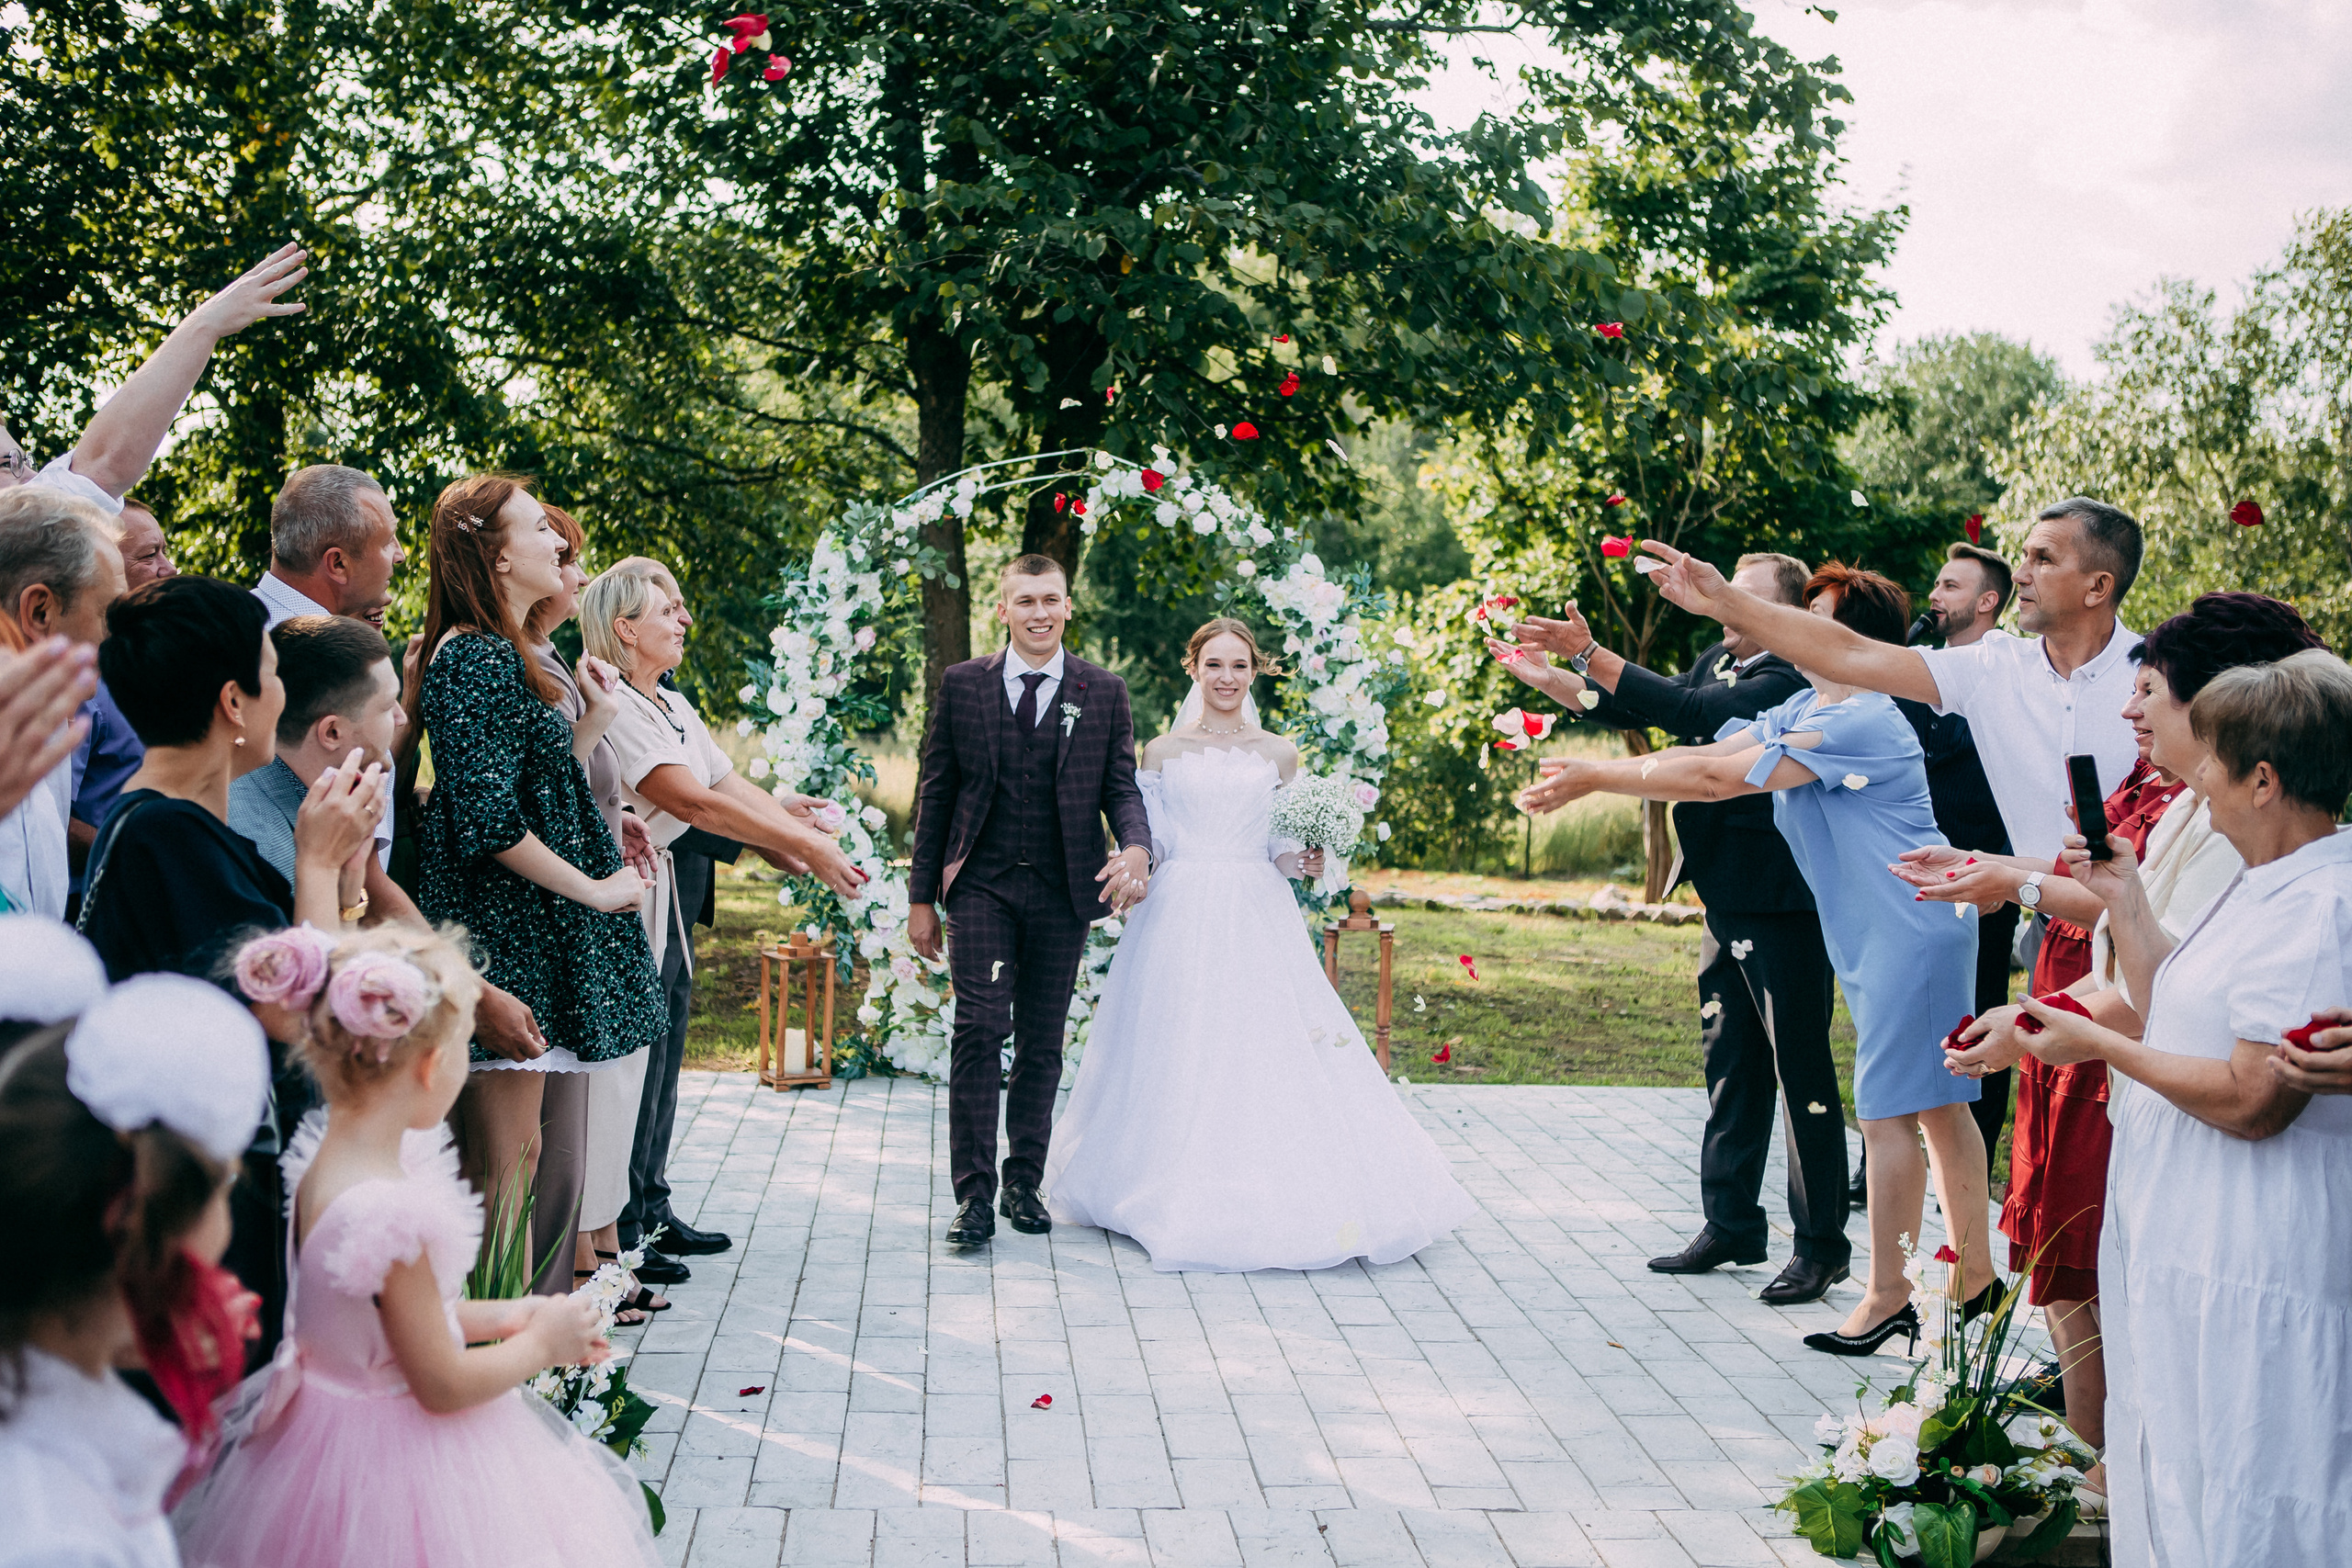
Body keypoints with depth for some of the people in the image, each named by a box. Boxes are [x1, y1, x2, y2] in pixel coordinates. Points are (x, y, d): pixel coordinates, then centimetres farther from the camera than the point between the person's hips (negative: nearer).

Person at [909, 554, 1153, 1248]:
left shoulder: (1104, 692, 5)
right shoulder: (962, 685, 4)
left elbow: (1121, 787, 5)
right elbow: (935, 792, 6)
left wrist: (1137, 848, -17)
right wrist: (922, 894, 3)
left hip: (1062, 891, 1)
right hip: (982, 885, -1)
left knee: (1043, 1044, 8)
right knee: (980, 1029, -11)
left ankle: (1025, 1182, 21)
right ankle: (973, 1191, -6)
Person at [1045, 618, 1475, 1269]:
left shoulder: (1278, 754, 9)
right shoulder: (1162, 752, 7)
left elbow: (1281, 846, 11)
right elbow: (1149, 844, 7)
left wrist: (1301, 860, -9)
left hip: (1257, 921, 1)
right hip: (1180, 918, 0)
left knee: (1268, 1055, -5)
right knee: (1180, 1058, -2)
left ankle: (1273, 1200, 4)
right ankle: (1180, 1192, 9)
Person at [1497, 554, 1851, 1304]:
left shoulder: (1786, 684, -18)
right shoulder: (1716, 663, 10)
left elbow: (1690, 712, -29)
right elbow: (1637, 711, 11)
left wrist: (1590, 652, -31)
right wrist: (1545, 675, -2)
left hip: (1784, 905, -9)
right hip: (1728, 901, 9)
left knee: (1802, 1072, -2)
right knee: (1731, 1065, 15)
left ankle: (1821, 1247, 7)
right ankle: (1731, 1224, 26)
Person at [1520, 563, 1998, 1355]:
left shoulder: (1862, 723, -22)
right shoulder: (1799, 711, 10)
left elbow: (1720, 779, -26)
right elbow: (1705, 757, 3)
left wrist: (1594, 779, -22)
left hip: (1911, 928, -10)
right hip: (1880, 932, 10)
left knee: (1889, 1110, -4)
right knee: (1936, 1102, 15)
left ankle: (1887, 1297, 5)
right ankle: (1976, 1276, 24)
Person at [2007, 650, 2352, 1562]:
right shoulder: (2271, 886, 12)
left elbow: (2251, 1100, -26)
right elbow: (2175, 1014, 17)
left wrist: (2099, 1045, -16)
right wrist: (2122, 900, 14)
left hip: (2254, 1276, -11)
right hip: (2193, 1246, 11)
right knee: (2173, 1487, 20)